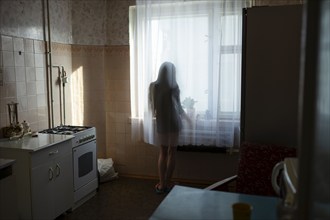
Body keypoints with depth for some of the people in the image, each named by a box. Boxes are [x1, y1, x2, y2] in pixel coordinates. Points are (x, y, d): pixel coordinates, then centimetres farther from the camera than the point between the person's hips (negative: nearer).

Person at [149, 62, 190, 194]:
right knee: (171, 153, 8)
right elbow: (177, 106, -2)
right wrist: (186, 116, 16)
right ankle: (167, 185, 12)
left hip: (160, 123, 4)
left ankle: (161, 184, 14)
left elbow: (152, 105, 8)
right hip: (173, 123, -3)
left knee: (163, 152, 14)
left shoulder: (153, 86, -2)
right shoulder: (173, 87, -13)